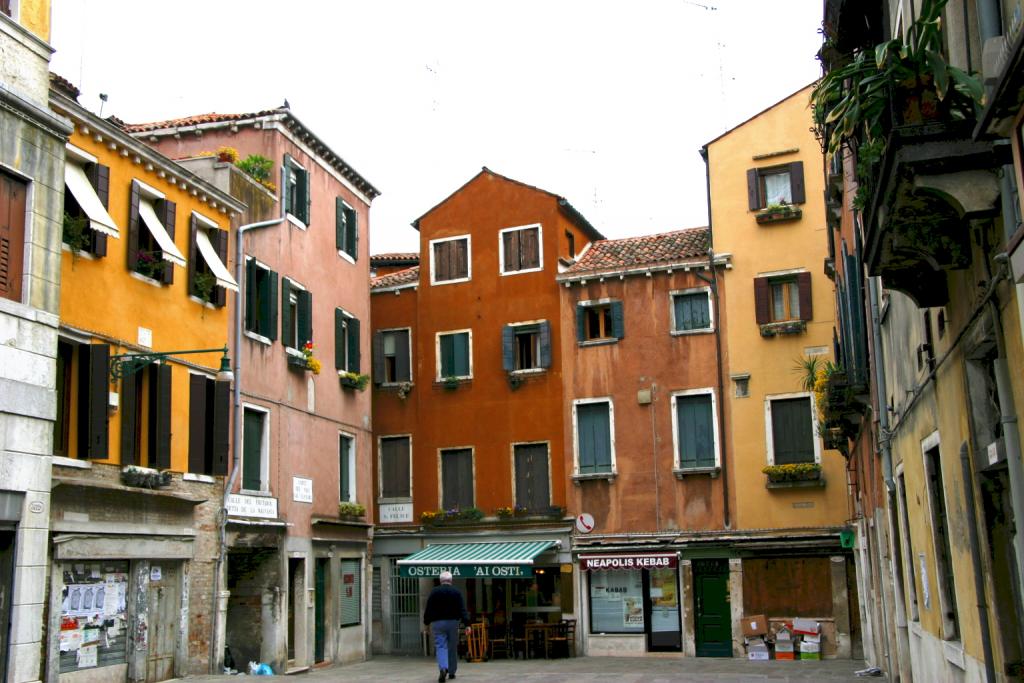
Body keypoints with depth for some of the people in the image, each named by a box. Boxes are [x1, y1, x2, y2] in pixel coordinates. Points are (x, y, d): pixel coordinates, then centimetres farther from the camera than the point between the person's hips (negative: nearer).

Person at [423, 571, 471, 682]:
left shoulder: (434, 592, -1)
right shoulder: (456, 592, 0)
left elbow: (428, 609, 2)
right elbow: (462, 609, -6)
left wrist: (427, 623, 13)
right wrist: (467, 624, -9)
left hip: (437, 623, -1)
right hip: (453, 623, 1)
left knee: (440, 647, -5)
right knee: (452, 648, 12)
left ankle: (443, 668, -27)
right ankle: (452, 672, 18)